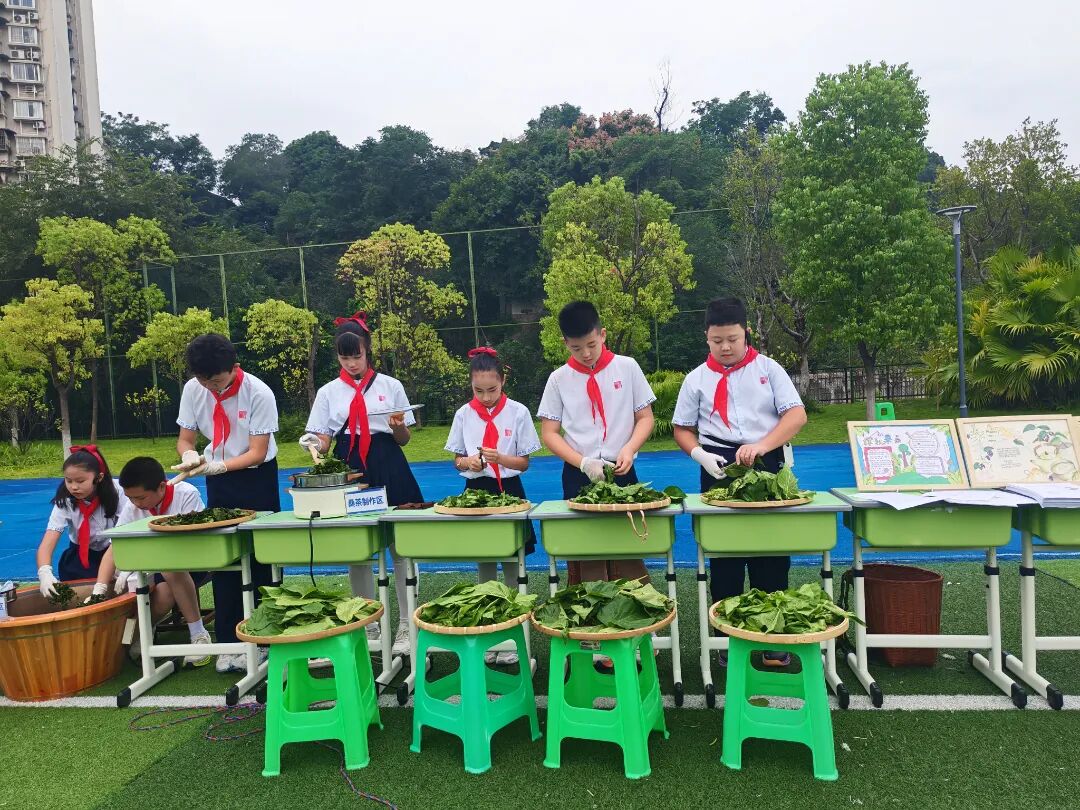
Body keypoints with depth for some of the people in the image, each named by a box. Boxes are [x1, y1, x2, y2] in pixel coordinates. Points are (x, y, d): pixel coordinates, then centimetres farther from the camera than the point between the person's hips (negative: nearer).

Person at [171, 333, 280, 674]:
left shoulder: (259, 393, -21)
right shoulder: (192, 390, -9)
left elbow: (257, 453, -18)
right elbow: (185, 440, 1)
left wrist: (217, 466, -31)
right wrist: (190, 456, -22)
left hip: (257, 476, -4)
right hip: (218, 479, 4)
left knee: (259, 558, -2)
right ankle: (227, 641, 14)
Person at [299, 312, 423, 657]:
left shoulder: (390, 386, 4)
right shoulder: (329, 392, 8)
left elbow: (404, 439, 8)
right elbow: (322, 439, 7)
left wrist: (399, 428, -14)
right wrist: (314, 444, -15)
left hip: (388, 469, -1)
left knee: (399, 546, -1)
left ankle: (406, 624, 11)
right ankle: (368, 624, 22)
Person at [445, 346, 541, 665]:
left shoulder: (518, 412, -6)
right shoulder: (464, 414, 0)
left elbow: (524, 462, -3)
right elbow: (457, 460, 7)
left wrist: (500, 458, -22)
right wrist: (469, 462, -16)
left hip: (509, 491, -2)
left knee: (511, 561, 4)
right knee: (484, 562, 11)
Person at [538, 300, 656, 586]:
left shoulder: (627, 367, 1)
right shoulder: (559, 378, 1)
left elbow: (645, 417, 5)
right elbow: (549, 433, 2)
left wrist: (629, 449, -14)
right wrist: (583, 463, -12)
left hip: (621, 472, 0)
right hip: (578, 476, 0)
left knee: (628, 554, 1)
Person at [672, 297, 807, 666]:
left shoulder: (768, 368, 4)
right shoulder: (697, 379, 6)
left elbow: (796, 414, -4)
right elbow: (682, 429, 10)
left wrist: (761, 445, -19)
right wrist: (700, 455, -10)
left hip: (766, 465, -1)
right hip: (719, 469, 1)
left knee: (772, 553, 2)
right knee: (723, 555, 7)